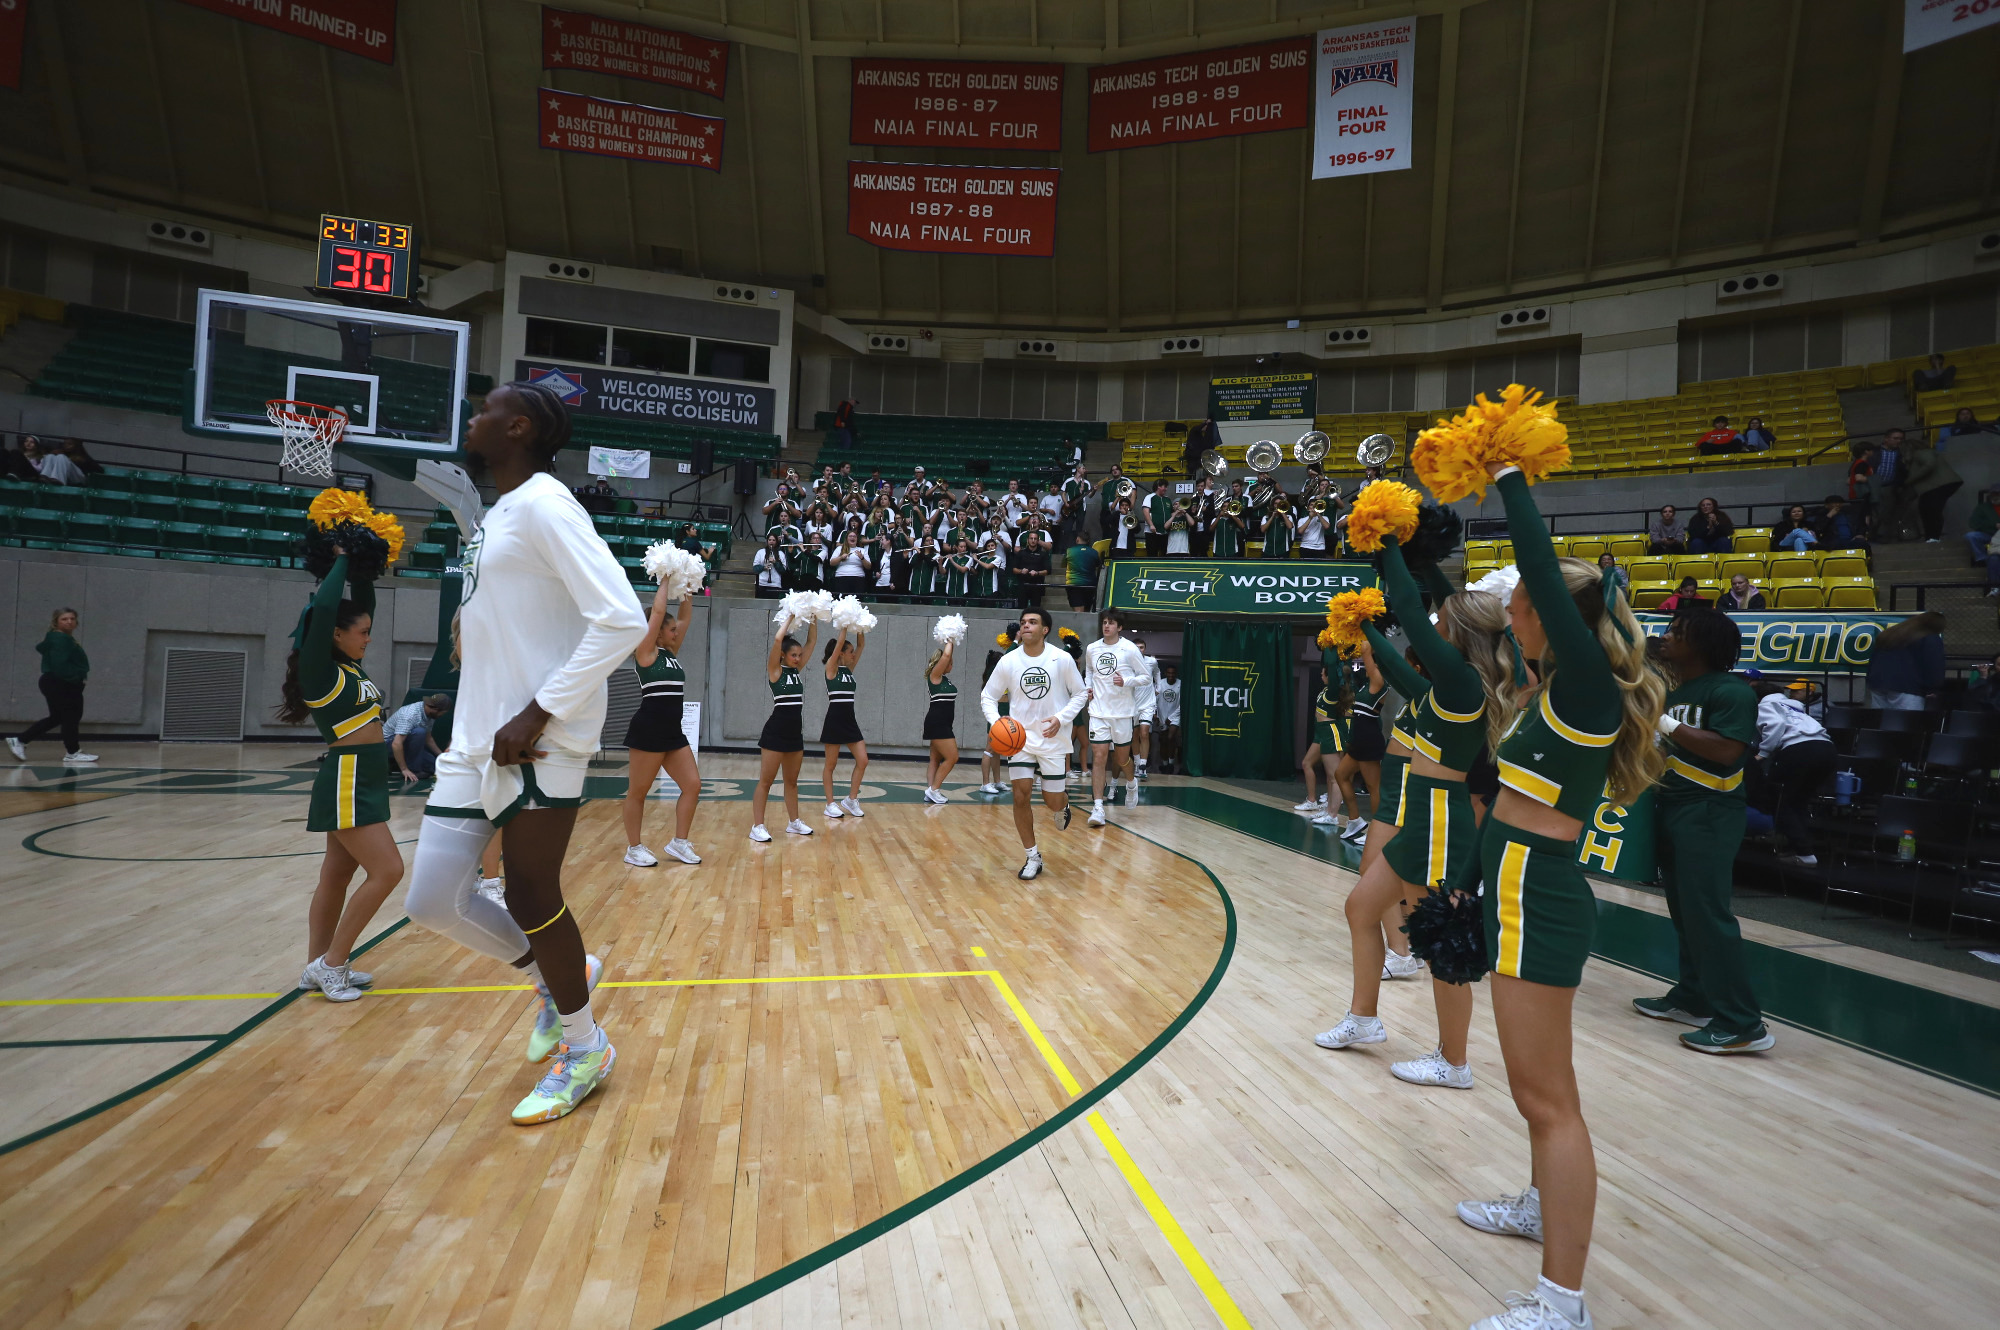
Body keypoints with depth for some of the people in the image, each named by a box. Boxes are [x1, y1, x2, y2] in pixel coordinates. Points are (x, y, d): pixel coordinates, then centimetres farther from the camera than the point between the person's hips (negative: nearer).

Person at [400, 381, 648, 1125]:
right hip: (475, 742, 9)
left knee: (532, 898, 1)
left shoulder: (543, 504, -13)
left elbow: (622, 621, -23)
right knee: (433, 902, 8)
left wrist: (537, 716, -23)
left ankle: (583, 1047, 23)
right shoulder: (498, 515, 17)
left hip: (540, 746, -9)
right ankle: (556, 978, 31)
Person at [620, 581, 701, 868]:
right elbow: (658, 611, -10)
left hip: (673, 731, 8)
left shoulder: (671, 653, 14)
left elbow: (685, 616, 15)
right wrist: (665, 581, -2)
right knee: (638, 791, 4)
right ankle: (634, 848, 14)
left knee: (692, 785, 3)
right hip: (648, 729, -8)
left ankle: (679, 843, 14)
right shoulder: (646, 652, -6)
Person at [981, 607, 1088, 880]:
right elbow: (988, 696, 2)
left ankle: (1063, 805, 42)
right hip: (1020, 738, 1)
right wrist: (995, 721, -18)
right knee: (1020, 797, -8)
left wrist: (1061, 719, -15)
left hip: (1053, 739, -1)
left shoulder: (1062, 659, -10)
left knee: (1053, 802, 2)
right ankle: (1033, 858, 9)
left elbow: (1080, 694, 1)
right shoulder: (1008, 661, -6)